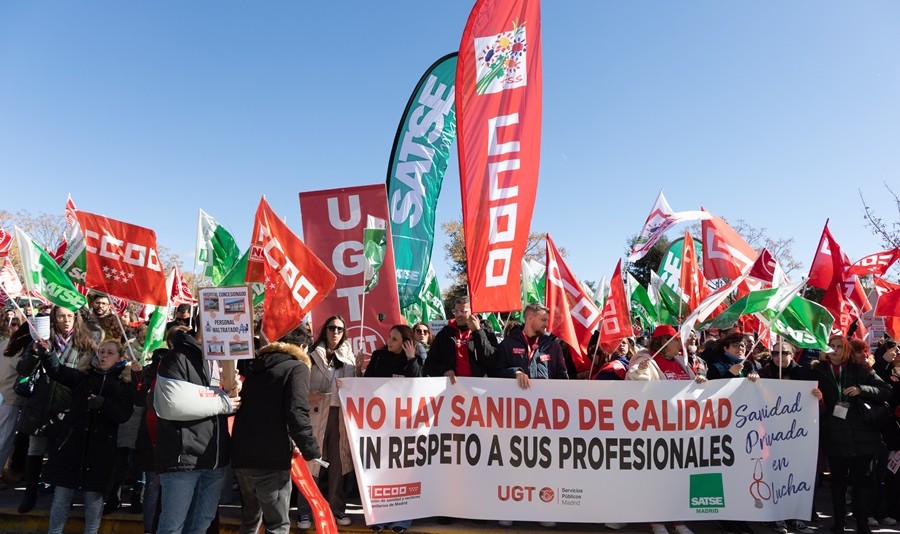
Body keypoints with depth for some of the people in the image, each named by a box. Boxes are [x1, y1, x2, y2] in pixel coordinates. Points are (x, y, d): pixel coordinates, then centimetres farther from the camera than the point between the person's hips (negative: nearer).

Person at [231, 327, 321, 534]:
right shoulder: (297, 368, -4)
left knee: (250, 516, 24)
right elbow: (297, 413, -17)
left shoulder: (256, 367, 18)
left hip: (240, 455, 7)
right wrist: (312, 451, -10)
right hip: (271, 459, -7)